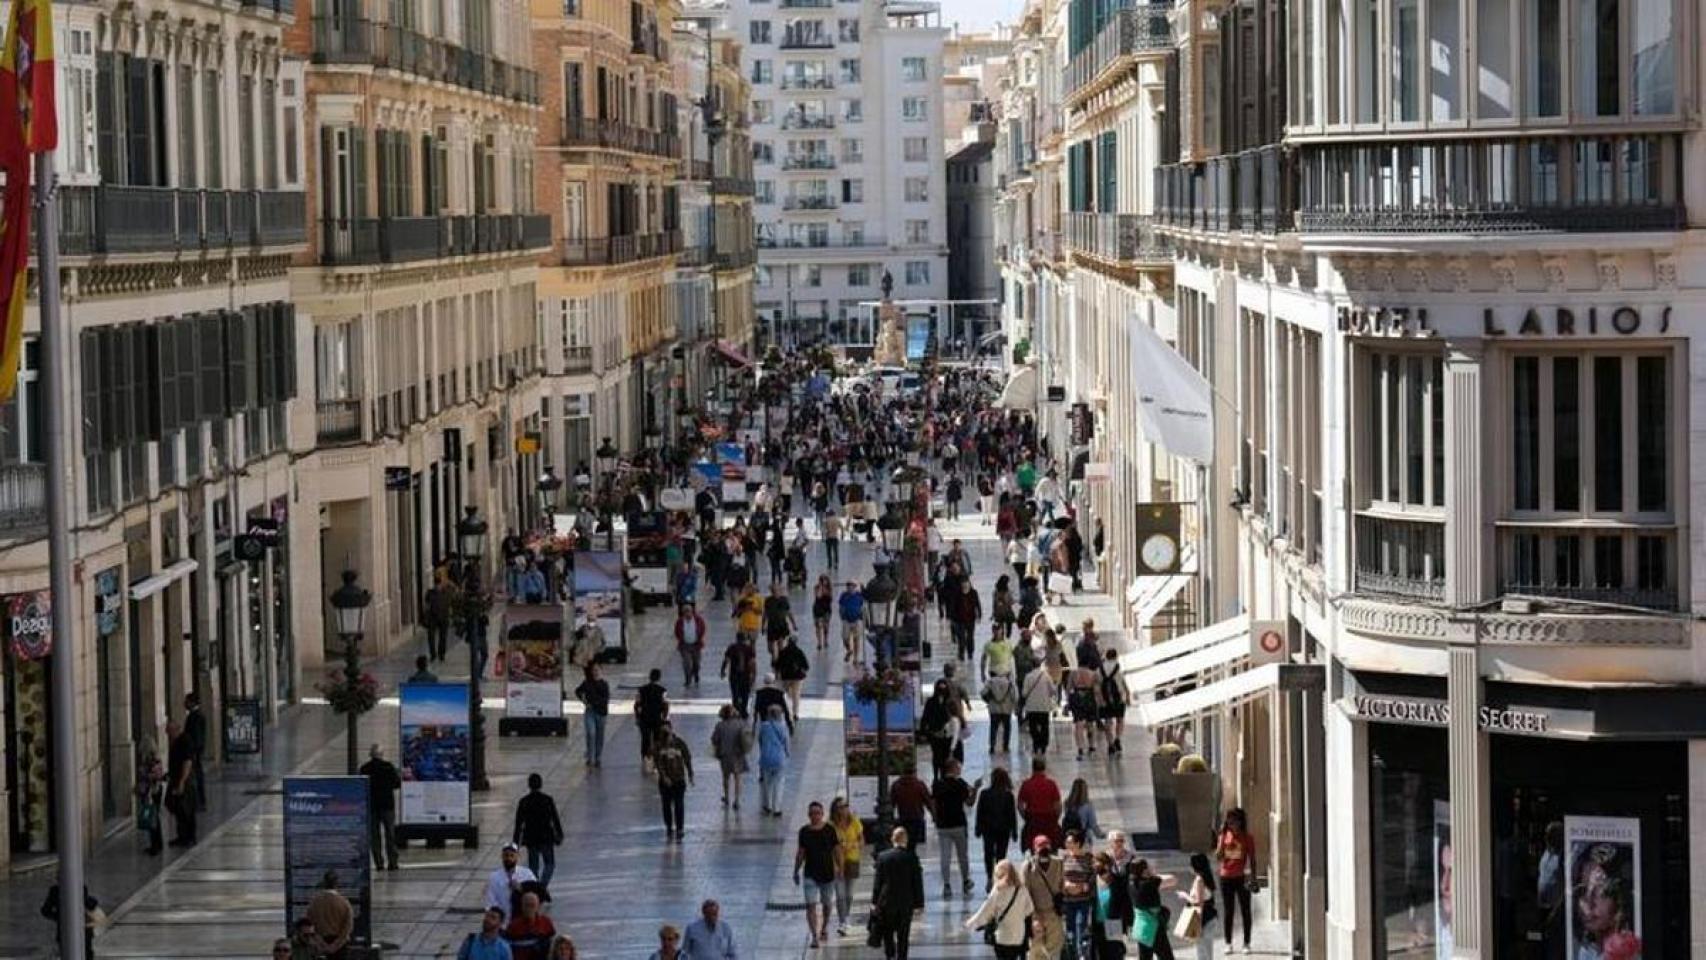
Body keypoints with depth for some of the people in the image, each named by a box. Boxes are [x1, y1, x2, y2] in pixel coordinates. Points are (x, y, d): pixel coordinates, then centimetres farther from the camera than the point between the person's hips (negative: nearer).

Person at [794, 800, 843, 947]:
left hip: (827, 873, 0)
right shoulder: (804, 831, -1)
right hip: (810, 873, 0)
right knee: (811, 905, -11)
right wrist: (796, 871, 9)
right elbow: (800, 853, 7)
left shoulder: (829, 829, -5)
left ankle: (824, 929, 40)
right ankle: (814, 936, -11)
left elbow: (837, 850, -1)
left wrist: (840, 869, -4)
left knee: (826, 904, 17)